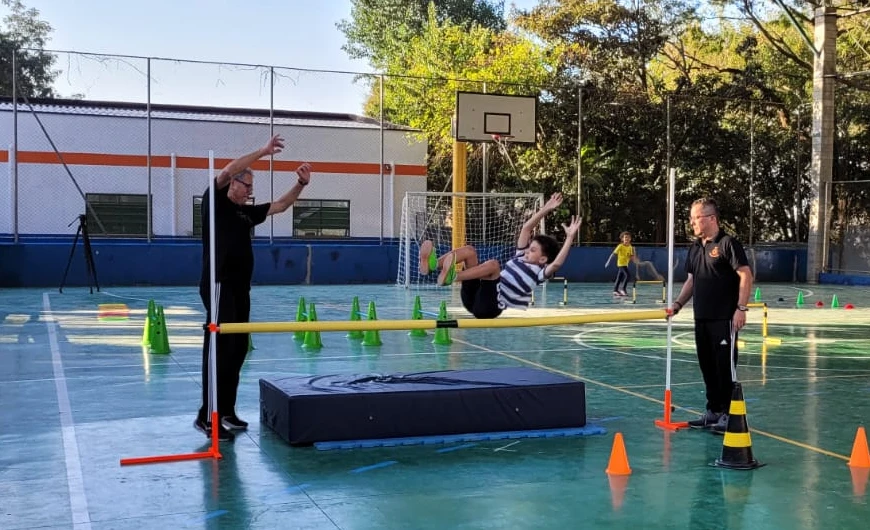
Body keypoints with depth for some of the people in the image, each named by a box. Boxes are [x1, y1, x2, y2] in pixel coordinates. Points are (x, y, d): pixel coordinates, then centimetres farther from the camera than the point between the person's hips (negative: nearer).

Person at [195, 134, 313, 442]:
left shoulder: (248, 213, 18)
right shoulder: (215, 202, -1)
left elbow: (281, 205, 22)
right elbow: (227, 172, -16)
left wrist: (301, 184, 7)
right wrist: (263, 152, -17)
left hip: (240, 289, 8)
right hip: (218, 286, -8)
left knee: (238, 349, 9)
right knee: (219, 349, -11)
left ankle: (226, 411, 16)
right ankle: (207, 416, -10)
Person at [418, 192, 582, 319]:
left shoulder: (540, 272, -1)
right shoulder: (521, 256, 19)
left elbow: (557, 263, -21)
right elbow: (526, 228, 17)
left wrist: (570, 237, -22)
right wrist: (545, 210, 13)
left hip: (490, 306, -8)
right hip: (474, 298, 8)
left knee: (493, 264, -31)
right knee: (469, 250, -3)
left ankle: (452, 276, -51)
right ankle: (434, 264, -32)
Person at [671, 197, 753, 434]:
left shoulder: (728, 243, -10)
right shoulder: (695, 247, 13)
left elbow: (745, 275, -13)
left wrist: (741, 308, -17)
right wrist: (678, 303, 11)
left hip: (725, 318, -8)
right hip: (701, 318, 8)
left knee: (725, 366, -2)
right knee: (707, 366, 12)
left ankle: (728, 413, 6)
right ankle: (713, 411, 22)